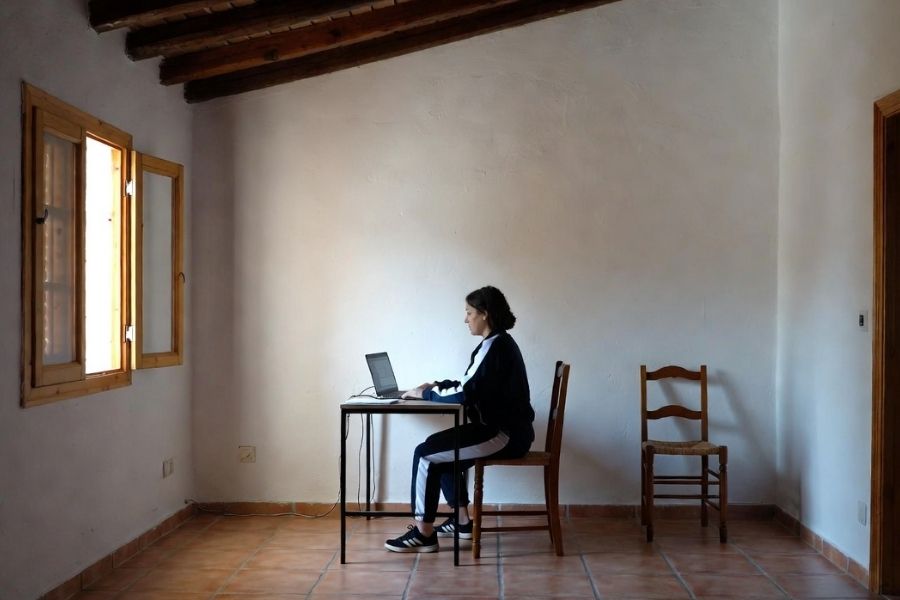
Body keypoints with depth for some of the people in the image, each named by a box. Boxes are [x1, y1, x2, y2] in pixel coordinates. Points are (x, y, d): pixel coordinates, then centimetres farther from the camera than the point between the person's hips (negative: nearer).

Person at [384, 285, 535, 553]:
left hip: (504, 435, -10)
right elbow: (473, 387, 22)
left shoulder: (494, 347, -17)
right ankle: (462, 521, 20)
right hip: (505, 429, 10)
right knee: (442, 450, 17)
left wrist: (424, 394, -8)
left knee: (425, 453, -9)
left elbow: (465, 395, -20)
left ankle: (424, 533, -3)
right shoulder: (499, 342, 14)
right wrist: (438, 385, 13)